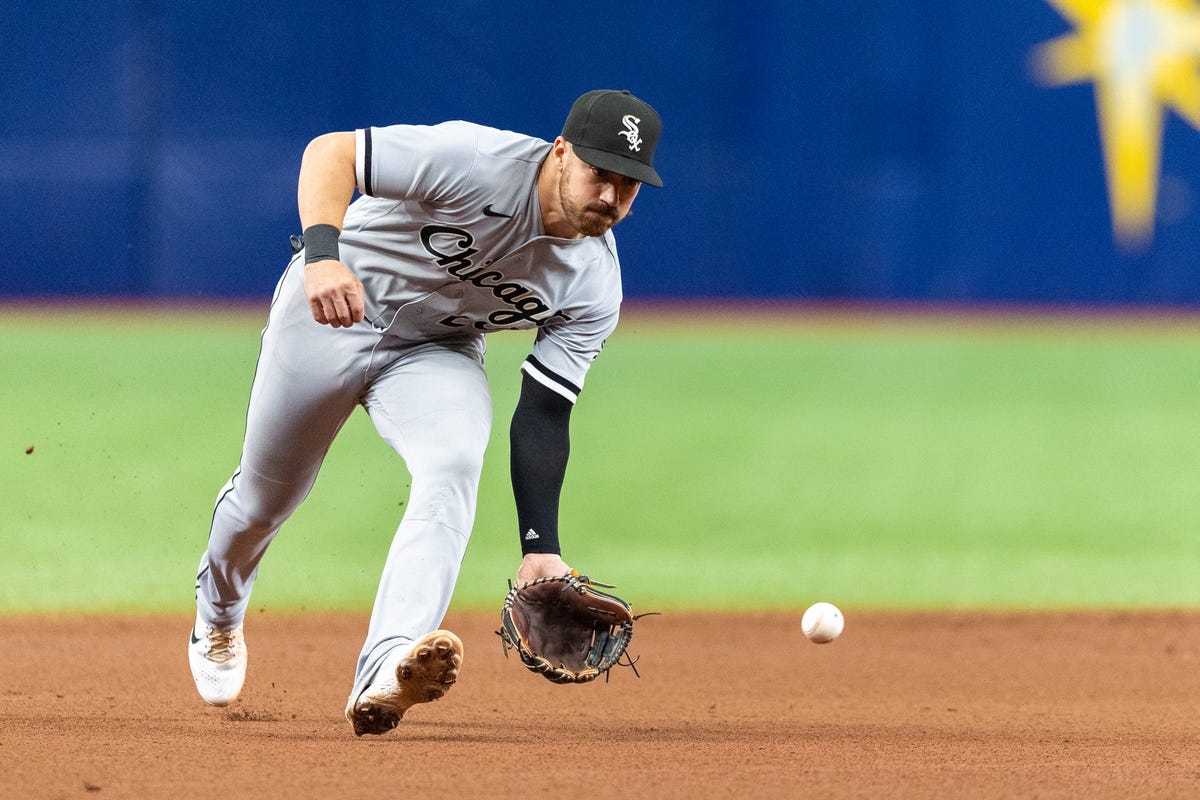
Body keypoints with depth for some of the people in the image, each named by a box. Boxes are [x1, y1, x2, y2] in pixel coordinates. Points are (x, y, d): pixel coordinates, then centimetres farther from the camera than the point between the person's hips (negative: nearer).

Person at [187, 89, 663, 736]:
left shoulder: (594, 288, -15)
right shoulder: (481, 162, -31)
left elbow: (542, 416, -11)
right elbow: (329, 152, -32)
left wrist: (540, 547, -20)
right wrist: (322, 253, -50)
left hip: (436, 351, 3)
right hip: (331, 309, -2)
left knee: (453, 466, -28)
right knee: (266, 495, 11)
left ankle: (384, 674, -45)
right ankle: (218, 612, 49)